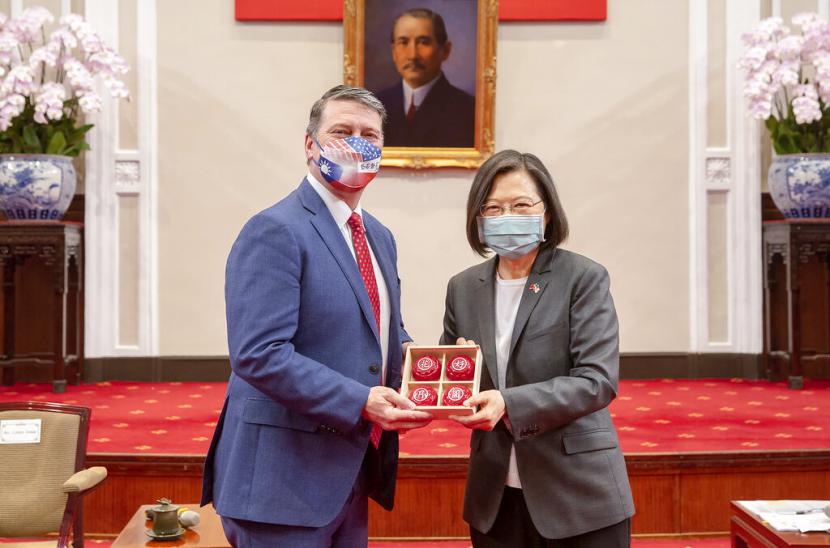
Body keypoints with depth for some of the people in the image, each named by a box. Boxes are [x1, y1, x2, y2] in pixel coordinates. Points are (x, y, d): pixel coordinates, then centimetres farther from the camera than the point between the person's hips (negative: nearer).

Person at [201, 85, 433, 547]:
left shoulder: (380, 237, 14)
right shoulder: (275, 231, -14)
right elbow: (259, 354, -22)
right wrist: (360, 401, -26)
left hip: (352, 472, 8)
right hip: (283, 475, -8)